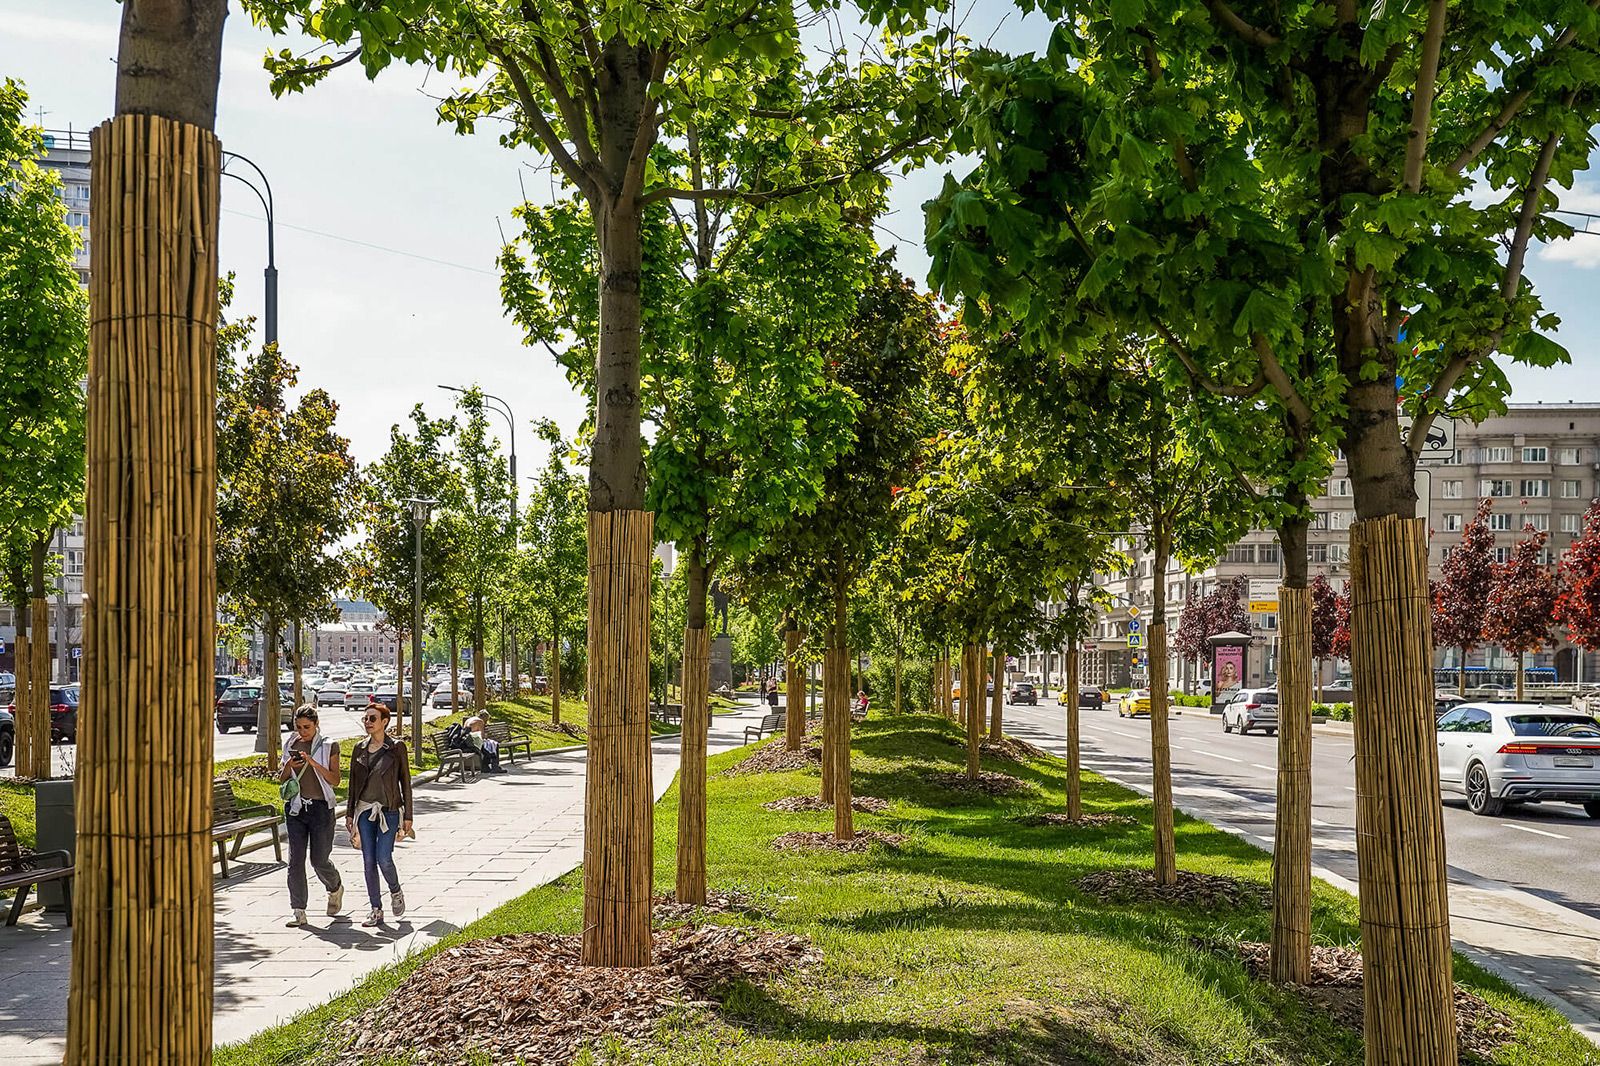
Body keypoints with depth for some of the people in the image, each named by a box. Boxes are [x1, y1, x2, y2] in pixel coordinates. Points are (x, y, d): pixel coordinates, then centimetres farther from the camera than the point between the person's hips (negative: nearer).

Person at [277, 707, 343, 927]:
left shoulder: (329, 746, -3)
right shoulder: (290, 745, 8)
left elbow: (335, 780, -7)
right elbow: (282, 779, 13)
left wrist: (313, 763, -20)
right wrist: (288, 766, -9)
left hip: (320, 807, -3)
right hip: (295, 808, 3)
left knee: (319, 859, 0)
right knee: (295, 860, -2)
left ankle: (336, 889, 31)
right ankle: (299, 912, 2)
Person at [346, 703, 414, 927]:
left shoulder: (396, 747, -3)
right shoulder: (360, 749, 8)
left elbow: (405, 782, -2)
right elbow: (353, 783, 14)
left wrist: (408, 816, -4)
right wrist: (349, 813, 9)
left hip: (389, 810, -4)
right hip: (365, 810, 4)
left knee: (383, 858, -12)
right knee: (369, 861, 2)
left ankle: (396, 892, 18)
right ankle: (376, 910, 11)